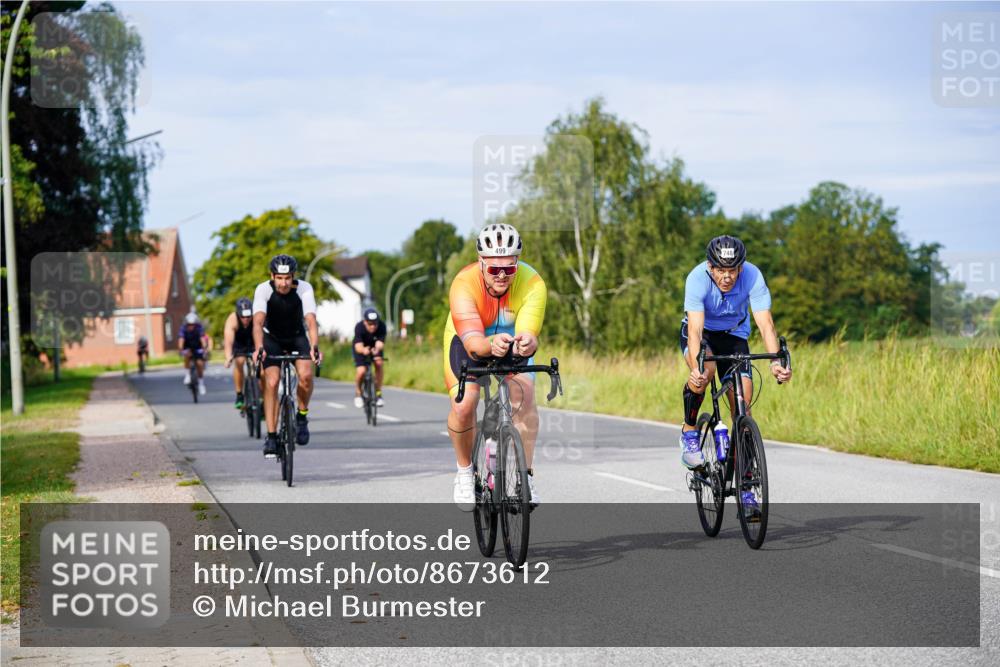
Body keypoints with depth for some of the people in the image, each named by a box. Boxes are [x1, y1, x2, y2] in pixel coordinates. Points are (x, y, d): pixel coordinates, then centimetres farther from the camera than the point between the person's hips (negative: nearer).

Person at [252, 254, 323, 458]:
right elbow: (258, 322, -37)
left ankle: (302, 416, 0)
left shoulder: (304, 289, -24)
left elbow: (311, 320, -35)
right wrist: (259, 348, -55)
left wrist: (314, 346, -53)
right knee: (272, 382, -18)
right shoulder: (263, 290, -25)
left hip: (297, 337, 0)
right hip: (272, 338, 0)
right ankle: (271, 436, -12)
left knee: (305, 375, -26)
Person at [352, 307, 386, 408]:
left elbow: (380, 343, -39)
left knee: (378, 363, -27)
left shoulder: (381, 326, -31)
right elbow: (358, 347, -43)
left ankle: (378, 393, -14)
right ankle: (358, 394, 8)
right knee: (361, 371, -21)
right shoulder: (359, 327, -35)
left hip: (375, 347, 2)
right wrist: (364, 350, -67)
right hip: (361, 348, -2)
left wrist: (377, 349, -62)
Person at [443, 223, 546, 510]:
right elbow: (472, 342, -45)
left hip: (513, 342, 1)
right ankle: (464, 472, 5)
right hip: (468, 341, -1)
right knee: (463, 406, -21)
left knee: (524, 398, -24)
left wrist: (527, 343, -65)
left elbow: (528, 334, -41)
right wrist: (491, 345, -68)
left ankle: (525, 477, -13)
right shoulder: (464, 284, -36)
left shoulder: (532, 284, -32)